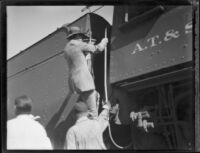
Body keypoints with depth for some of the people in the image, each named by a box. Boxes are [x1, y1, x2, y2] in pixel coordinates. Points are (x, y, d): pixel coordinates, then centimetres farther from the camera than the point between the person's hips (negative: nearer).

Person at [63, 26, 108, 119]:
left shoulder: (66, 49, 16)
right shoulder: (79, 45, -7)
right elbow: (98, 48, -1)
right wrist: (104, 41, 20)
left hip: (73, 81, 9)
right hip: (83, 80, -9)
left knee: (95, 95, 28)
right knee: (93, 113, -9)